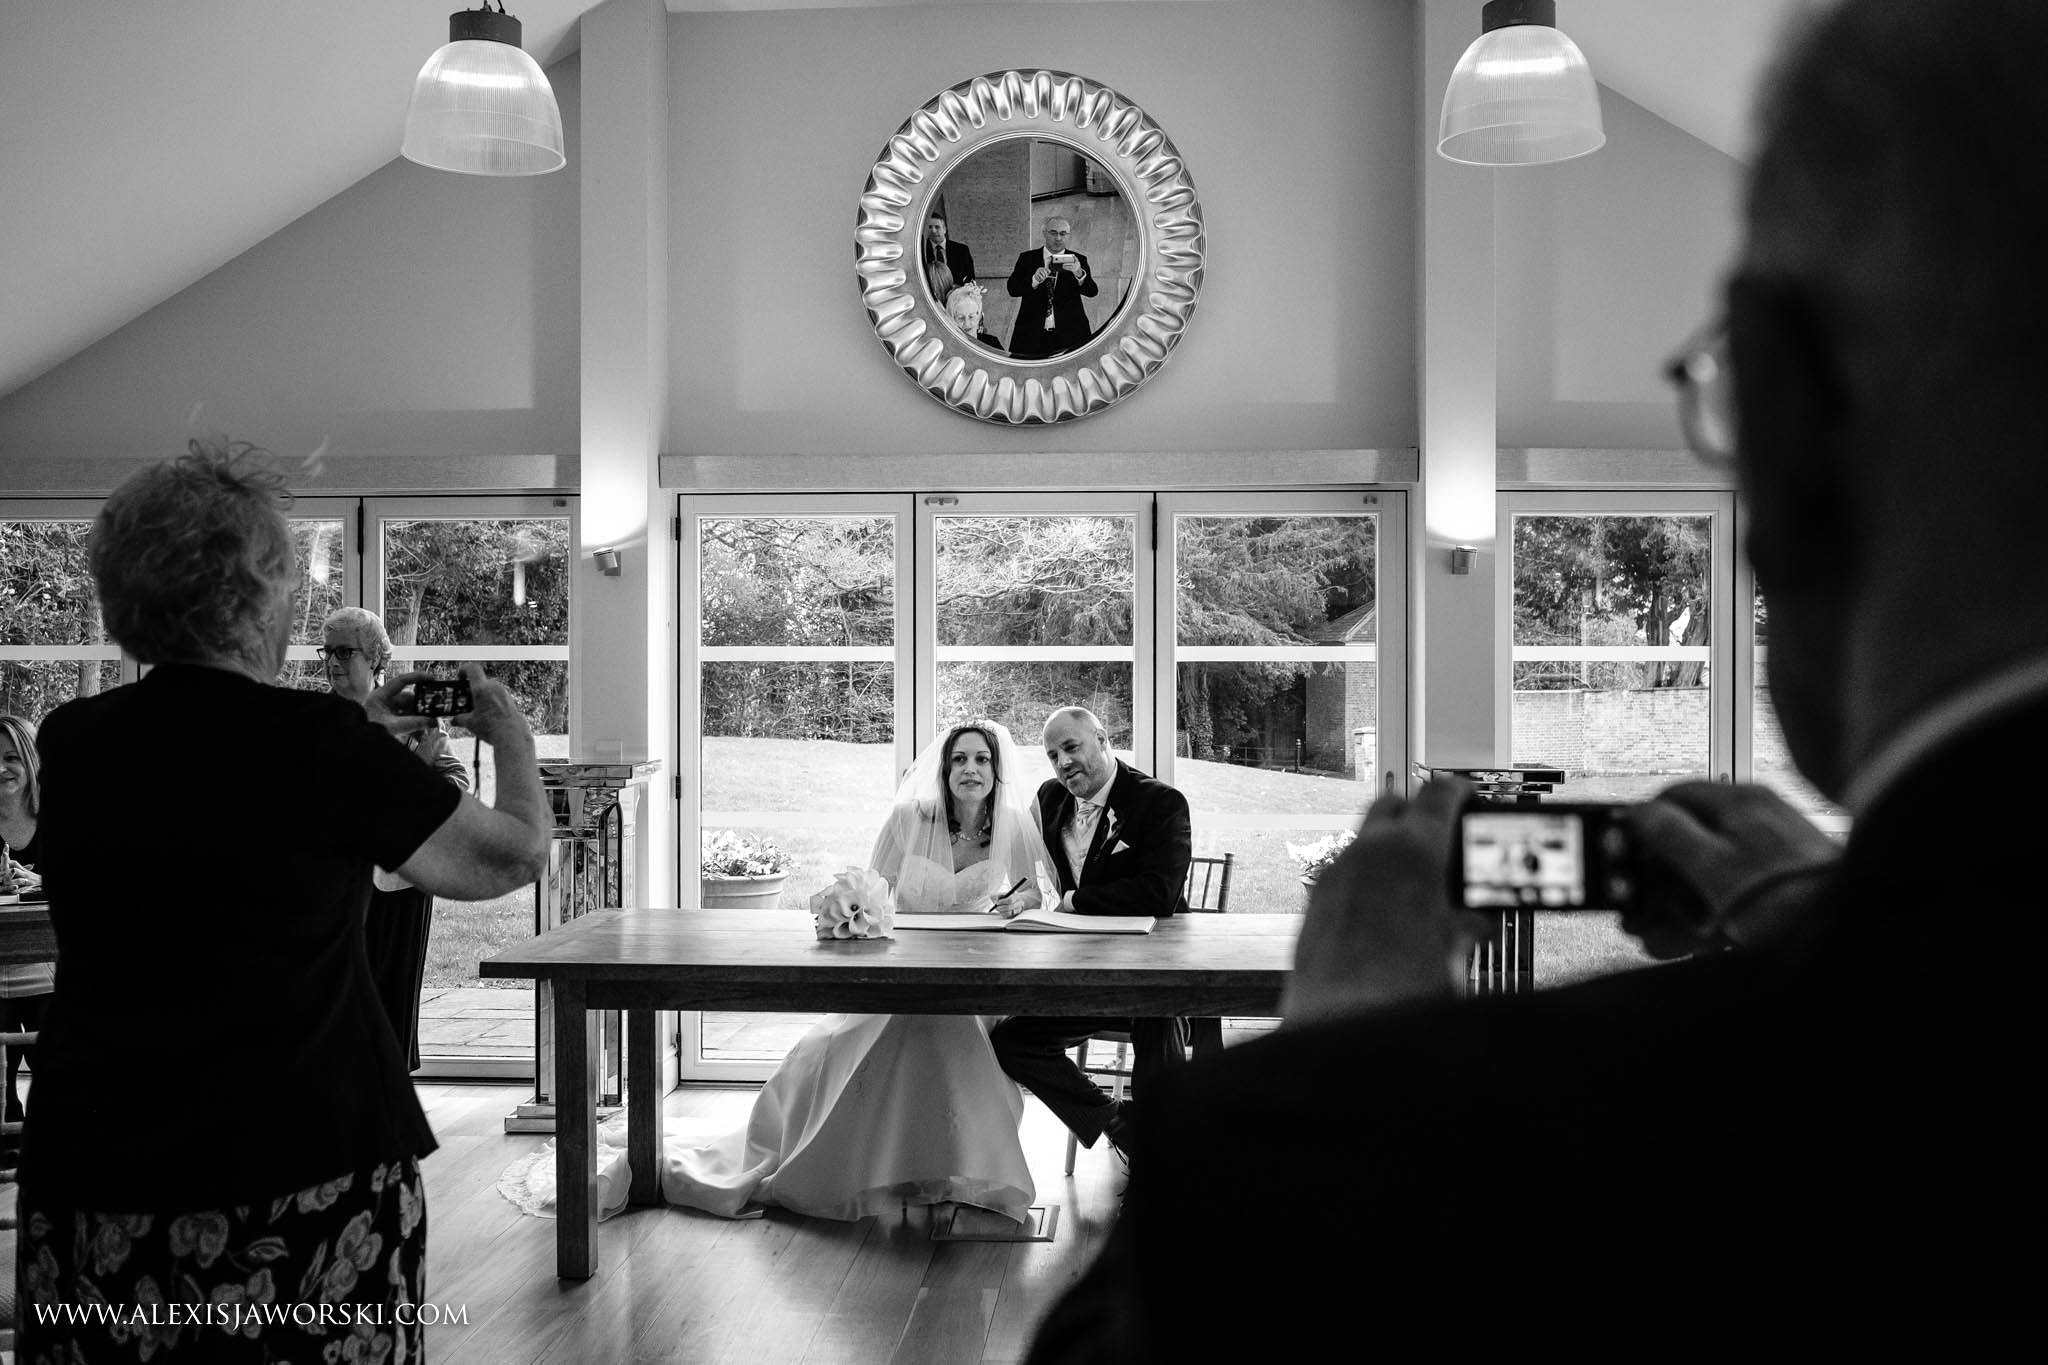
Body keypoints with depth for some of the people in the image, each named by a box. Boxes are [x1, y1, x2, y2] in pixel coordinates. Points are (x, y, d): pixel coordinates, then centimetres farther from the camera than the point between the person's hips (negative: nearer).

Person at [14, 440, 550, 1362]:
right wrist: (512, 738, 15)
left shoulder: (71, 743, 0)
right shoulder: (319, 744, -14)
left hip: (93, 1180, 5)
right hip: (307, 1176, -4)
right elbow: (516, 855, -3)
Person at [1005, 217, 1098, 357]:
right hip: (1032, 335, 0)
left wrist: (1079, 274, -25)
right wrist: (1034, 280, -21)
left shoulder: (1078, 260, 9)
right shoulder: (1027, 258, 10)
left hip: (1069, 335, 0)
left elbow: (1092, 292, -4)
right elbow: (1013, 289, -2)